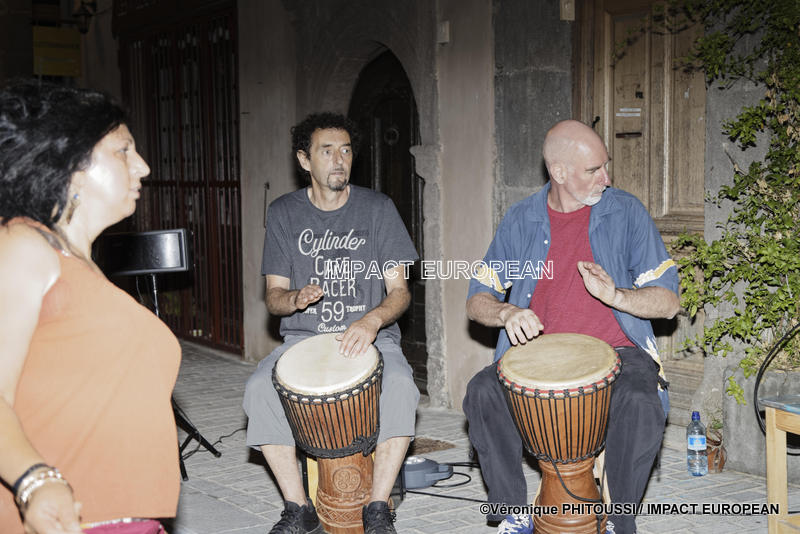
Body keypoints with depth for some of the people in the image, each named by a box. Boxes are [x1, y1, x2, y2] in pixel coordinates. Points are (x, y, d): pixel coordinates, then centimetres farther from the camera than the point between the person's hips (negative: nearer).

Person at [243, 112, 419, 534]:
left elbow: (399, 290, -3)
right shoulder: (283, 214, 5)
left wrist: (373, 320, -25)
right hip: (302, 338, 1)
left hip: (372, 336, -1)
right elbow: (273, 296, 6)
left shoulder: (377, 208, 1)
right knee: (259, 389, -28)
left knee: (401, 387, -33)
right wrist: (296, 298, -19)